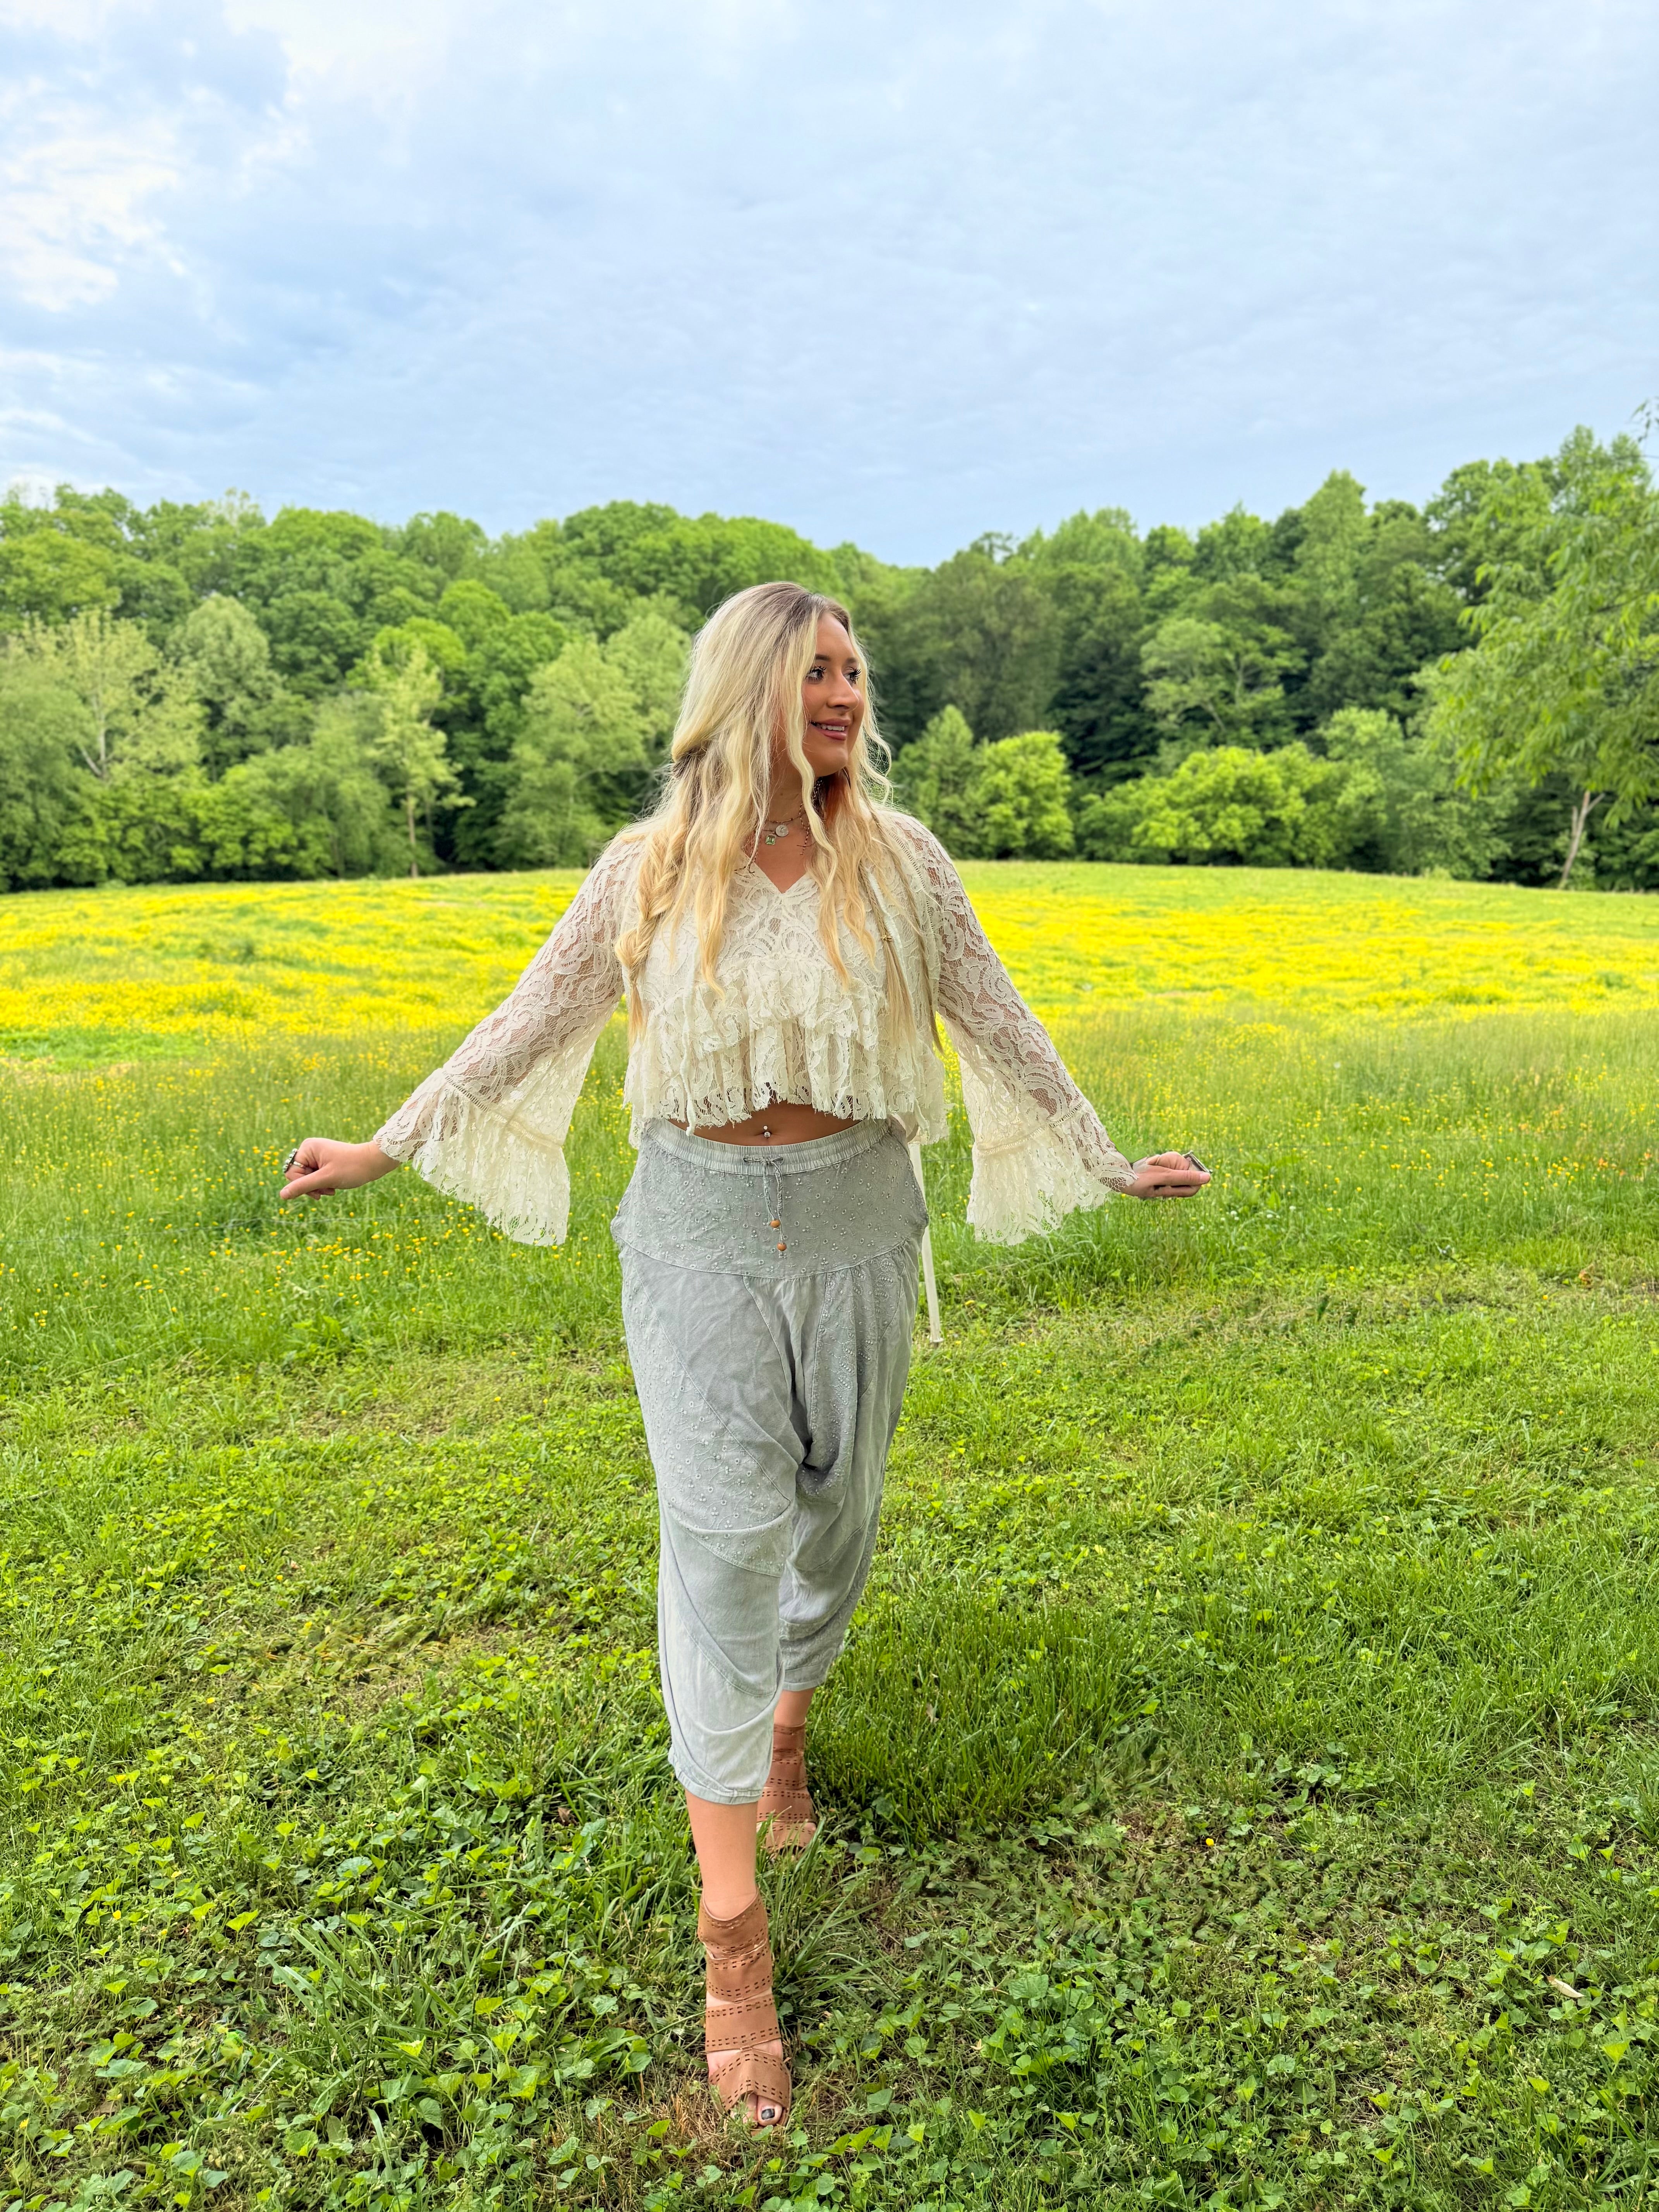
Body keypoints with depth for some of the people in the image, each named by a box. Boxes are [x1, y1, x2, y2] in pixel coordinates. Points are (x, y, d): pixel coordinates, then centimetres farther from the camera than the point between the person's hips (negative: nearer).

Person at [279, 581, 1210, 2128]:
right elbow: (533, 1024, 4)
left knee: (833, 1505, 15)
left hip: (853, 1219, 2)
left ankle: (789, 1720, 47)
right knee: (721, 1537, -4)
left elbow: (996, 1023, 5)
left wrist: (1105, 1164, 9)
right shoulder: (650, 869, -5)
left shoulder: (897, 859, -3)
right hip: (697, 1230, -2)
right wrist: (389, 1147, 8)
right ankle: (731, 1927, 6)